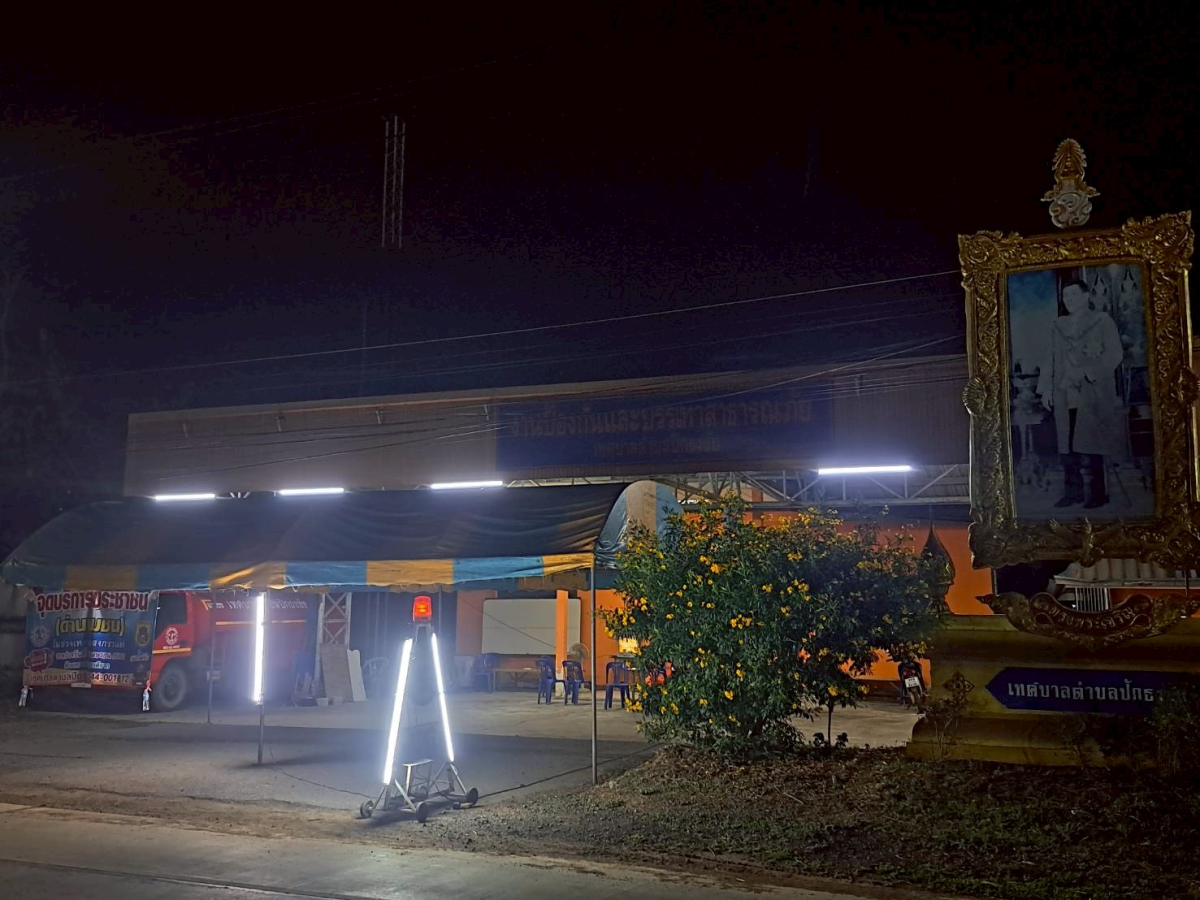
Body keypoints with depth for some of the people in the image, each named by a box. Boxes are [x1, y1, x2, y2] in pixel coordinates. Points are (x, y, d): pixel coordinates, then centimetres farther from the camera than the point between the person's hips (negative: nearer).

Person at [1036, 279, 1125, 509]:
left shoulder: (1102, 321, 3)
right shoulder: (1058, 326, 16)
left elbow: (1115, 354, -6)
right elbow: (1051, 359, 16)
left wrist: (1087, 372, -16)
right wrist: (1046, 388, 7)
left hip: (1093, 394, -4)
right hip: (1064, 395, 5)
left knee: (1092, 445, -7)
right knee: (1067, 445, 2)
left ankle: (1098, 493, -1)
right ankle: (1072, 492, 6)